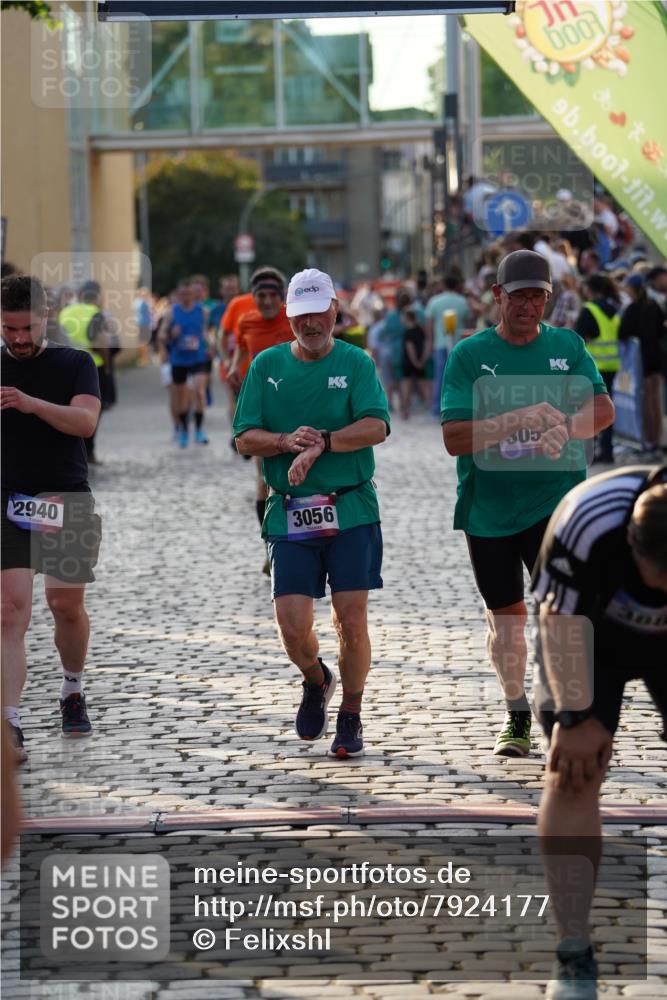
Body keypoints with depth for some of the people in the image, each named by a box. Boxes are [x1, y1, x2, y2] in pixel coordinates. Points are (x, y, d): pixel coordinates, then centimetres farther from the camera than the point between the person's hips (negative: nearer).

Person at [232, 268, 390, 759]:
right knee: (293, 626, -5)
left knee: (351, 621, -3)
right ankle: (316, 680, 28)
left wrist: (321, 443, -22)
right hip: (290, 513, 1)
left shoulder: (356, 362, 3)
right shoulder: (267, 366, 9)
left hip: (351, 511, -1)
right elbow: (245, 439, 4)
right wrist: (288, 441, -14)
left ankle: (351, 718, 16)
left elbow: (376, 426, -12)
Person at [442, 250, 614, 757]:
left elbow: (603, 407, -7)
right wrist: (517, 421, -24)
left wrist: (566, 427, -28)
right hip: (488, 506, 1)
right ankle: (517, 714, 28)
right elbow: (454, 438, -10)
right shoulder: (469, 355, -1)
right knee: (505, 614, 10)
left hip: (556, 499, 0)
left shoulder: (568, 346, 5)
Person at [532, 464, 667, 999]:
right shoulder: (587, 523, -39)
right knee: (574, 772, -15)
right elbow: (561, 623, -25)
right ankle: (574, 955, -10)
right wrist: (576, 718, -19)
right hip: (591, 637, -2)